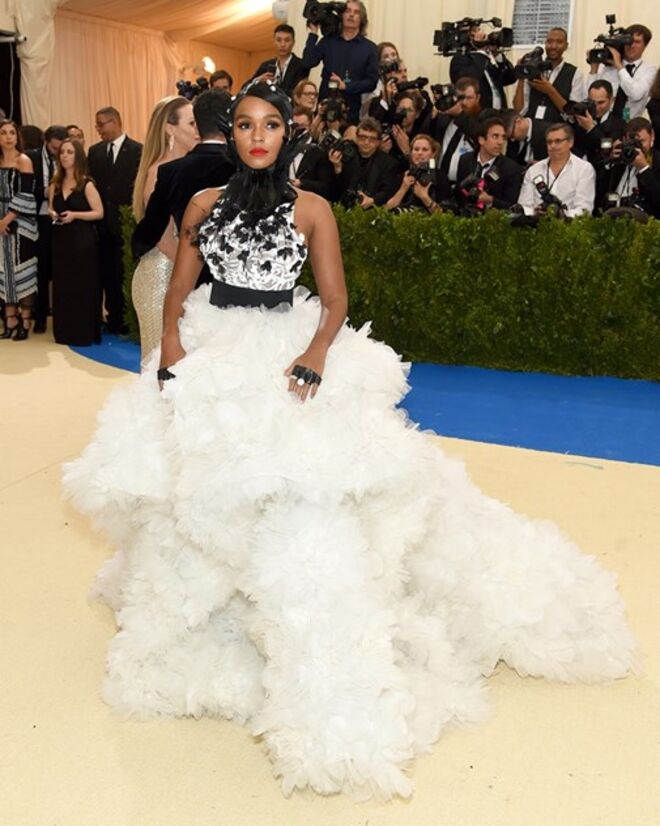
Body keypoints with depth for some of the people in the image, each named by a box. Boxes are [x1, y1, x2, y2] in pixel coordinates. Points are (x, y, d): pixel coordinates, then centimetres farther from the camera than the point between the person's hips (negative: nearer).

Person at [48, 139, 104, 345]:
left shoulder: (87, 184, -5)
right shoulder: (55, 184, 11)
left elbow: (99, 213, -9)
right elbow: (51, 209, 20)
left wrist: (75, 215, -19)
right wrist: (51, 213, -3)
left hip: (82, 240, -5)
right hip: (60, 240, 5)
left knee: (82, 286, -2)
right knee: (62, 285, 6)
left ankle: (85, 333, 5)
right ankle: (65, 332, 15)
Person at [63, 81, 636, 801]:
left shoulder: (311, 209, 3)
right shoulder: (205, 204, 11)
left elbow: (335, 302, 0)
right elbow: (178, 291, 11)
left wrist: (312, 359, -18)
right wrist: (172, 347, -7)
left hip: (287, 360, -3)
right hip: (210, 356, 4)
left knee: (303, 491, -20)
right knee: (192, 480, -4)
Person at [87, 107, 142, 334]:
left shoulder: (137, 150, -5)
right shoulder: (95, 151, 12)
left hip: (126, 222, -5)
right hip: (102, 222, 5)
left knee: (125, 272, -1)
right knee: (107, 273, 7)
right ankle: (113, 318, 15)